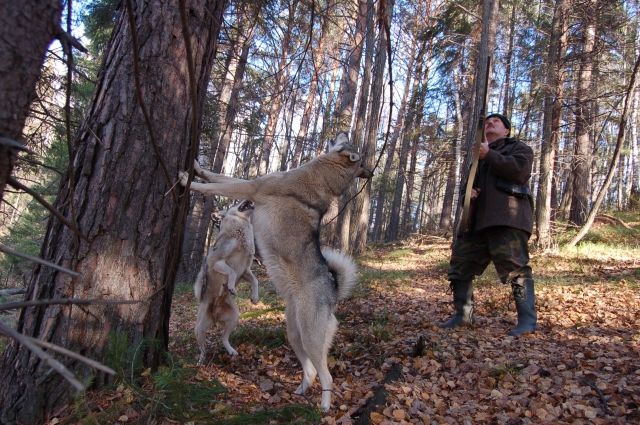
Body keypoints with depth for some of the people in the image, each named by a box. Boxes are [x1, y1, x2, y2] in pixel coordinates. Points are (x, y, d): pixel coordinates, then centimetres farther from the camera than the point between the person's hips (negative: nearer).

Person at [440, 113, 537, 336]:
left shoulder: (519, 148, 13)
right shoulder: (477, 154, 32)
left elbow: (519, 169, -9)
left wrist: (489, 155, -8)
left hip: (507, 216, -6)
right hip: (477, 218, 7)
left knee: (515, 266, -15)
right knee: (460, 263, 3)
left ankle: (527, 320, -9)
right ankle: (462, 314, 13)